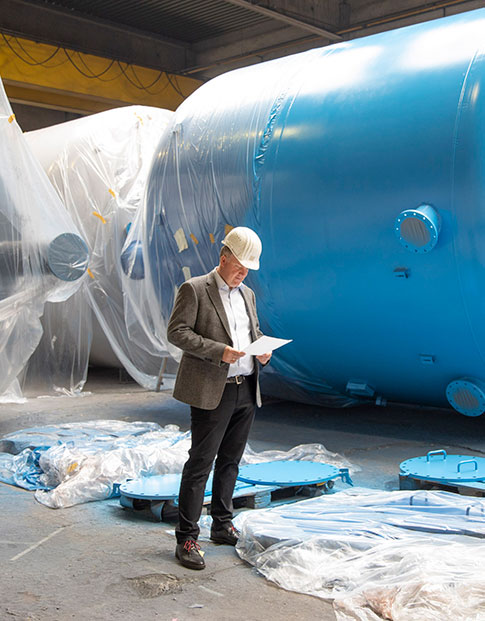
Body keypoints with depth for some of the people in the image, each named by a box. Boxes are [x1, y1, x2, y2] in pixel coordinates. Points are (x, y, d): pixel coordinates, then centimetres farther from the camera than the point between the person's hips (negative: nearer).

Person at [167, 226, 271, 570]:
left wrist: (264, 350, 2)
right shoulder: (194, 289, -5)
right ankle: (186, 539, 2)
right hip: (213, 391, -7)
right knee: (200, 463, -5)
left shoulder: (247, 294, 16)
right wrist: (219, 351, -21)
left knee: (230, 461, 14)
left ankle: (223, 525, 28)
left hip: (246, 390, 7)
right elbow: (176, 332, -12)